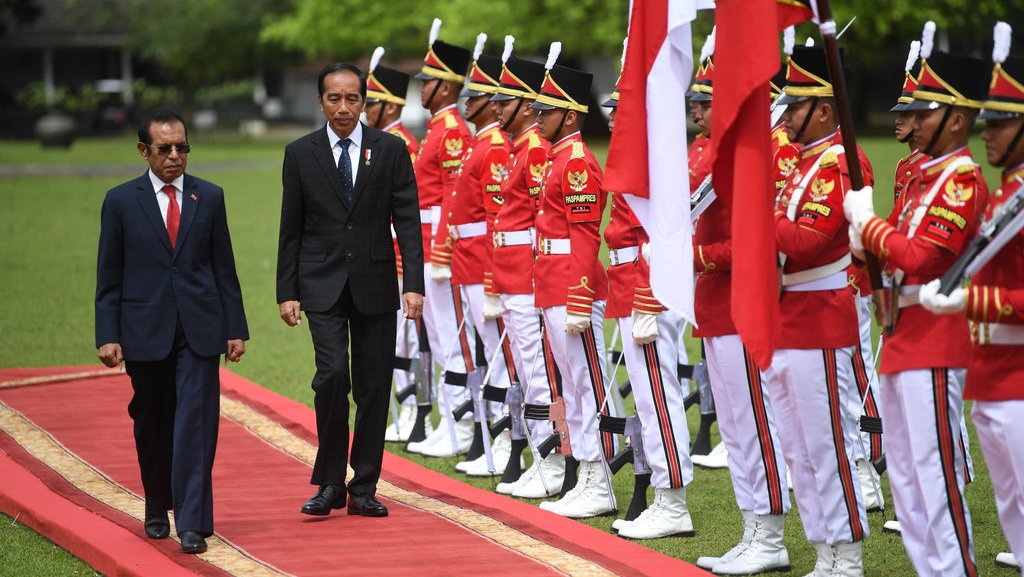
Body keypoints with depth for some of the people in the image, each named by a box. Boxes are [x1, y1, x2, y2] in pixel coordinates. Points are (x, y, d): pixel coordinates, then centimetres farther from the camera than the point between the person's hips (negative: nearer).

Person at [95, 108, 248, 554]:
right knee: (152, 425, 10)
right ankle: (157, 508, 29)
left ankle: (192, 523, -11)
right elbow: (108, 277, 3)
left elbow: (224, 267, 9)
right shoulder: (121, 201, 3)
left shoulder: (209, 197, 7)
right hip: (145, 330, 0)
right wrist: (107, 335, -4)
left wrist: (235, 328, 5)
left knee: (196, 421, -9)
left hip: (200, 329, 0)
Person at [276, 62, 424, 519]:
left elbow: (407, 221, 0)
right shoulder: (300, 154, 4)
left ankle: (364, 489, 14)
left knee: (373, 388, 3)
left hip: (374, 285, 1)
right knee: (332, 374, -16)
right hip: (322, 286, -1)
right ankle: (330, 483, -4)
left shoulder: (391, 150, 3)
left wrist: (414, 284, -9)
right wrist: (286, 293, 1)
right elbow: (291, 230, 6)